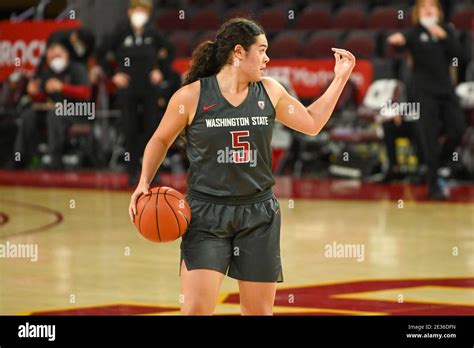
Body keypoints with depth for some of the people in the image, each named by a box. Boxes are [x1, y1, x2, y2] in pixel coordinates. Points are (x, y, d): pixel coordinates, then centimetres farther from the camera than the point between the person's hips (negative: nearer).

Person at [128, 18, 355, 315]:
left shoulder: (269, 92, 4)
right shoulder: (192, 96, -7)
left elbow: (312, 123, 15)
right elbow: (161, 140, 5)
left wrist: (340, 78, 12)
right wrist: (144, 183, -7)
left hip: (259, 215, 4)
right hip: (206, 214, -4)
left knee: (259, 310, 8)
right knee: (196, 308, -14)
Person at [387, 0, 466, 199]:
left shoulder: (445, 31, 10)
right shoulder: (415, 33, -3)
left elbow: (458, 53, 0)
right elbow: (404, 39, -25)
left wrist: (444, 37, -15)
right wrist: (397, 40, -49)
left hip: (445, 88, 4)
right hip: (424, 91, -4)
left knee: (457, 131, -2)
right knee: (430, 138, -7)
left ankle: (440, 163, 25)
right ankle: (433, 185, -2)